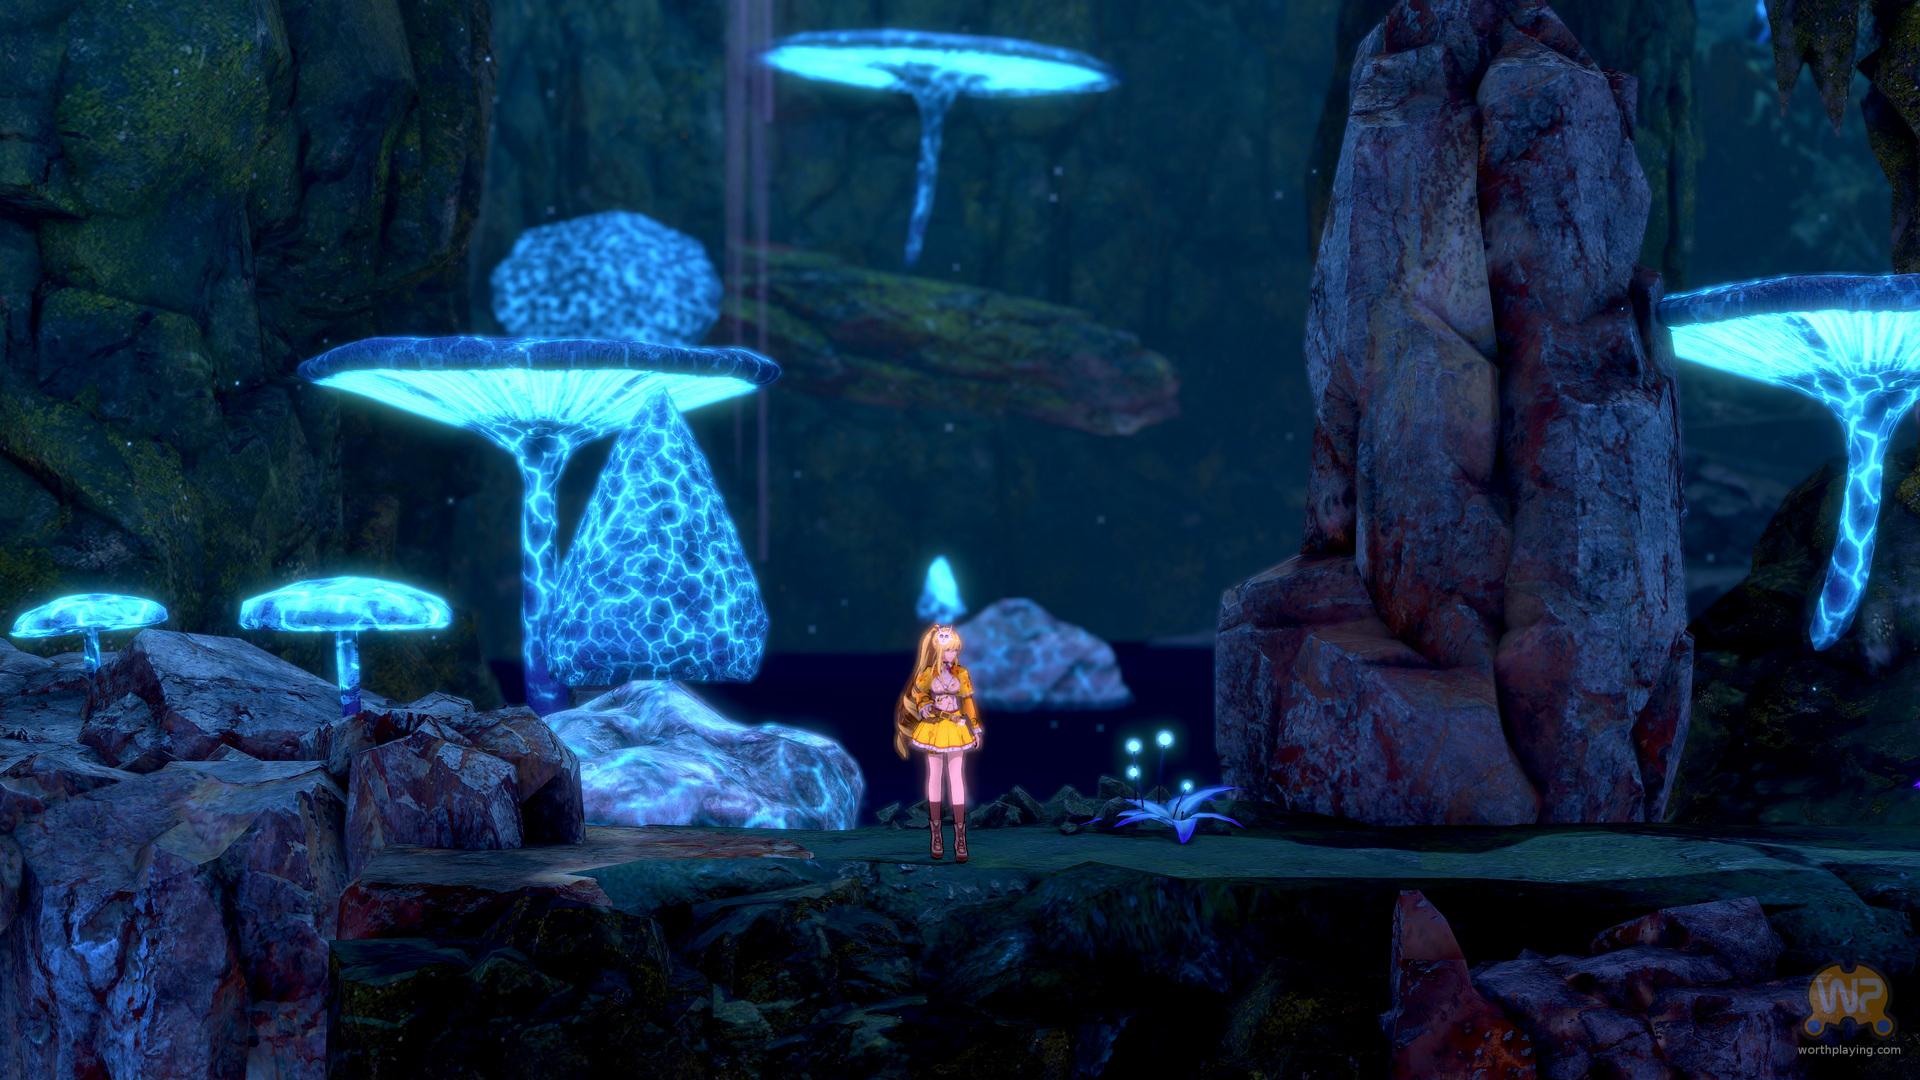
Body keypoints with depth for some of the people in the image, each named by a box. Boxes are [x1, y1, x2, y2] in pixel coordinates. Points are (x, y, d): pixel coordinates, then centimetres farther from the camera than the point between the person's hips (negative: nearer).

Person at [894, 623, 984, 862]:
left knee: (957, 778, -3)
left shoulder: (961, 674, -3)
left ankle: (960, 836, -2)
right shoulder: (928, 674, -7)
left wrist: (975, 728, 5)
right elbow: (918, 693, 9)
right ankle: (936, 834, 16)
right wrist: (924, 707, -11)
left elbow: (968, 701, 4)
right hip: (934, 729, 0)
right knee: (934, 776, 8)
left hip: (956, 729, 0)